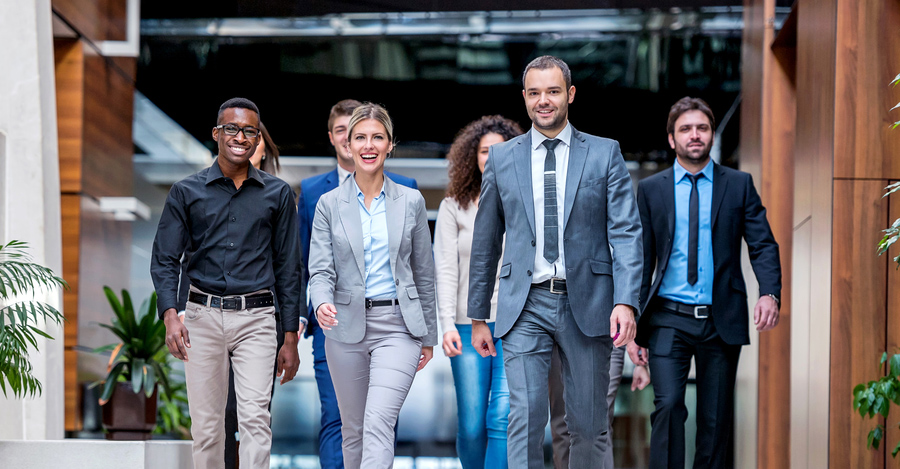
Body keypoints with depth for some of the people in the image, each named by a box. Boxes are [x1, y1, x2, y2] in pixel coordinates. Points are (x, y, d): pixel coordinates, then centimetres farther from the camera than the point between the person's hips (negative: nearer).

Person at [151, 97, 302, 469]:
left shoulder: (277, 194, 9)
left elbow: (288, 268, 10)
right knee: (206, 425, 4)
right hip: (203, 316, 1)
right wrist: (170, 316, -12)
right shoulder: (186, 192, 7)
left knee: (255, 417, -14)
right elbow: (165, 260, 5)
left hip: (256, 317, -1)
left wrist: (291, 338, 6)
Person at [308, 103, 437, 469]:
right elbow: (320, 269, -3)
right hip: (347, 325, 2)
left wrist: (428, 335, 11)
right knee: (353, 429, 11)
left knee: (379, 423, -19)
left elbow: (423, 273, 9)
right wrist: (322, 303, -25)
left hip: (397, 326, -2)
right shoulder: (329, 204, 3)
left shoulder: (411, 202, 4)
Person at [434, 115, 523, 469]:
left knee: (502, 417, -15)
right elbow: (446, 270, 1)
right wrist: (447, 324, -10)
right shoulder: (454, 207, 7)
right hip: (470, 324, 1)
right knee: (471, 425, 0)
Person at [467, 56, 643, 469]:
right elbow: (485, 242, 14)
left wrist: (625, 302, -16)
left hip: (586, 305, 0)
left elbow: (626, 232, -3)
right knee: (526, 418, -11)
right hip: (524, 307, 0)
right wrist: (478, 316, 13)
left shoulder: (604, 154, 5)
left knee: (588, 426, 6)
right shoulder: (502, 158, 9)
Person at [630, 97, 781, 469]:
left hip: (721, 321, 1)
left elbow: (763, 245, 1)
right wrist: (633, 326, 3)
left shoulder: (739, 185, 6)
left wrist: (770, 293, -19)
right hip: (669, 319, -1)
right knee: (668, 404, -16)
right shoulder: (650, 190, 7)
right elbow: (640, 261, 8)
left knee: (717, 420, 5)